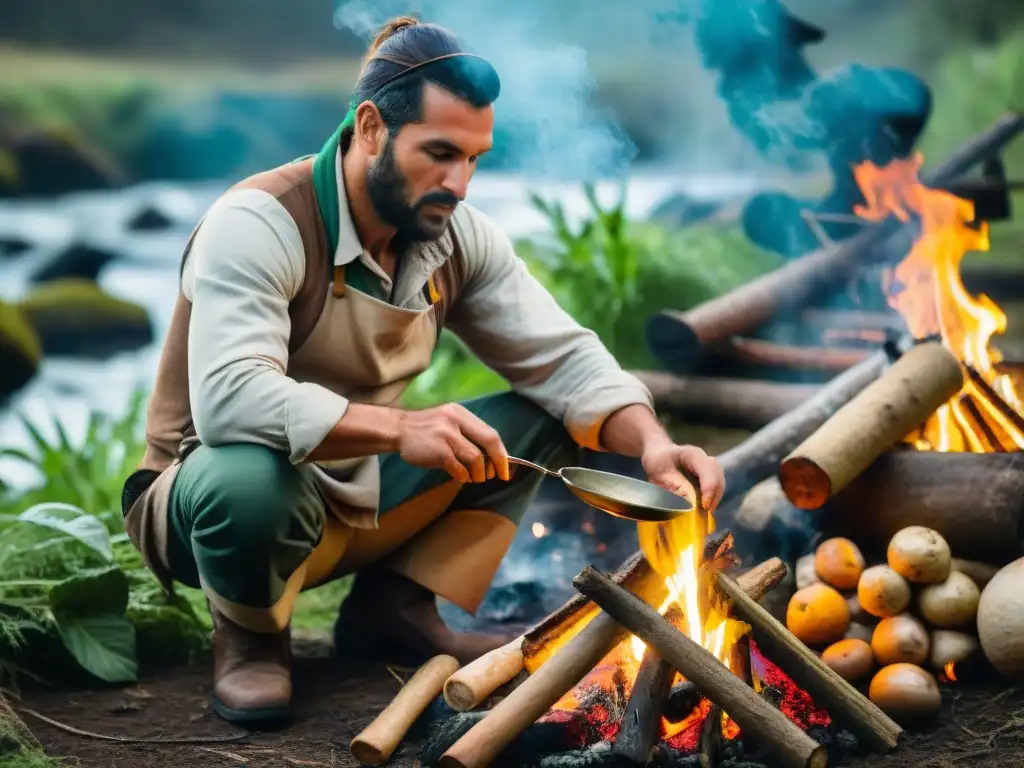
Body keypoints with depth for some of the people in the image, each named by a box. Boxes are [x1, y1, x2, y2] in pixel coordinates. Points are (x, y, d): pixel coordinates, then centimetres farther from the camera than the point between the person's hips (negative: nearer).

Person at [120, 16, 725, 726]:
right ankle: (251, 635, -7)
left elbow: (563, 360, -4)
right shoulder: (259, 224, -25)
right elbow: (229, 399, -38)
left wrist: (650, 440, -23)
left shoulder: (458, 235, -4)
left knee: (544, 420, -5)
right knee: (251, 476, -41)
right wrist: (398, 429, -48)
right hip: (232, 496, -6)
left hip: (363, 494, 6)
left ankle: (395, 605, -1)